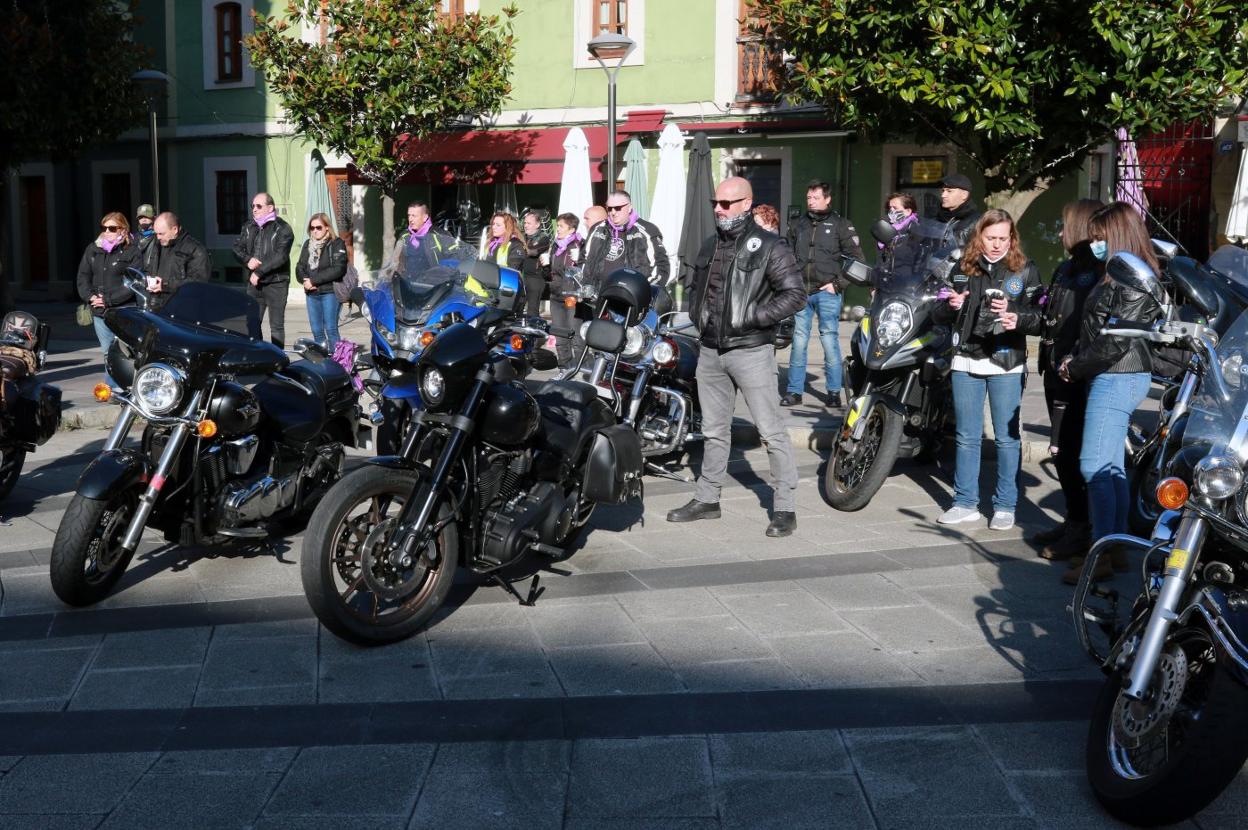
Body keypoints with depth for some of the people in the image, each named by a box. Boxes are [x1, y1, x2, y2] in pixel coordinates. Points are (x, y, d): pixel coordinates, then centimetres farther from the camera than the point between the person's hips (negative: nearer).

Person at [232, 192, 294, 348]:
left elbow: (280, 256, -17)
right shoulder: (249, 227, 13)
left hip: (275, 283, -6)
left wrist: (259, 272, -17)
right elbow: (237, 247, 11)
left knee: (276, 326, 0)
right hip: (254, 283, 6)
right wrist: (247, 259, -10)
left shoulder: (282, 228, -7)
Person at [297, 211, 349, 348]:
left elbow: (338, 269, -13)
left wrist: (314, 280, -14)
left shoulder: (337, 244, -2)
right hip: (312, 293, 6)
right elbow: (299, 267, 14)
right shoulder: (308, 244, 17)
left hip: (330, 292, -6)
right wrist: (305, 280, -9)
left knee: (331, 329, -9)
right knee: (317, 331, 6)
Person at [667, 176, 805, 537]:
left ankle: (784, 507, 1)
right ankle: (707, 498, 26)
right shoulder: (710, 246, 14)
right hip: (710, 350, 7)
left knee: (771, 431, -5)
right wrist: (697, 312, 10)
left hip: (750, 351, -7)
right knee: (714, 430, 16)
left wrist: (752, 315, -19)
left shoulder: (769, 246, -8)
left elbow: (794, 294, -13)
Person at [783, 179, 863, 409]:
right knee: (798, 342, 3)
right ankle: (794, 391, 9)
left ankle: (834, 391, 6)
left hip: (827, 293, -3)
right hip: (801, 293, 3)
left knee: (830, 341, -3)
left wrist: (838, 284, -5)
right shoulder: (798, 224, 14)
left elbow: (856, 258, 2)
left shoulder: (841, 225, 3)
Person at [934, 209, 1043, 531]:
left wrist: (1017, 317, -23)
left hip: (1006, 363, -3)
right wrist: (951, 306, -9)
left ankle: (1005, 506, 12)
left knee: (1007, 437, 2)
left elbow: (1041, 319, -4)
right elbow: (938, 314, 13)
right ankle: (965, 503, 19)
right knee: (967, 437, 10)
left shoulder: (1025, 270, 1)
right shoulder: (963, 268, 9)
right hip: (967, 361, 3)